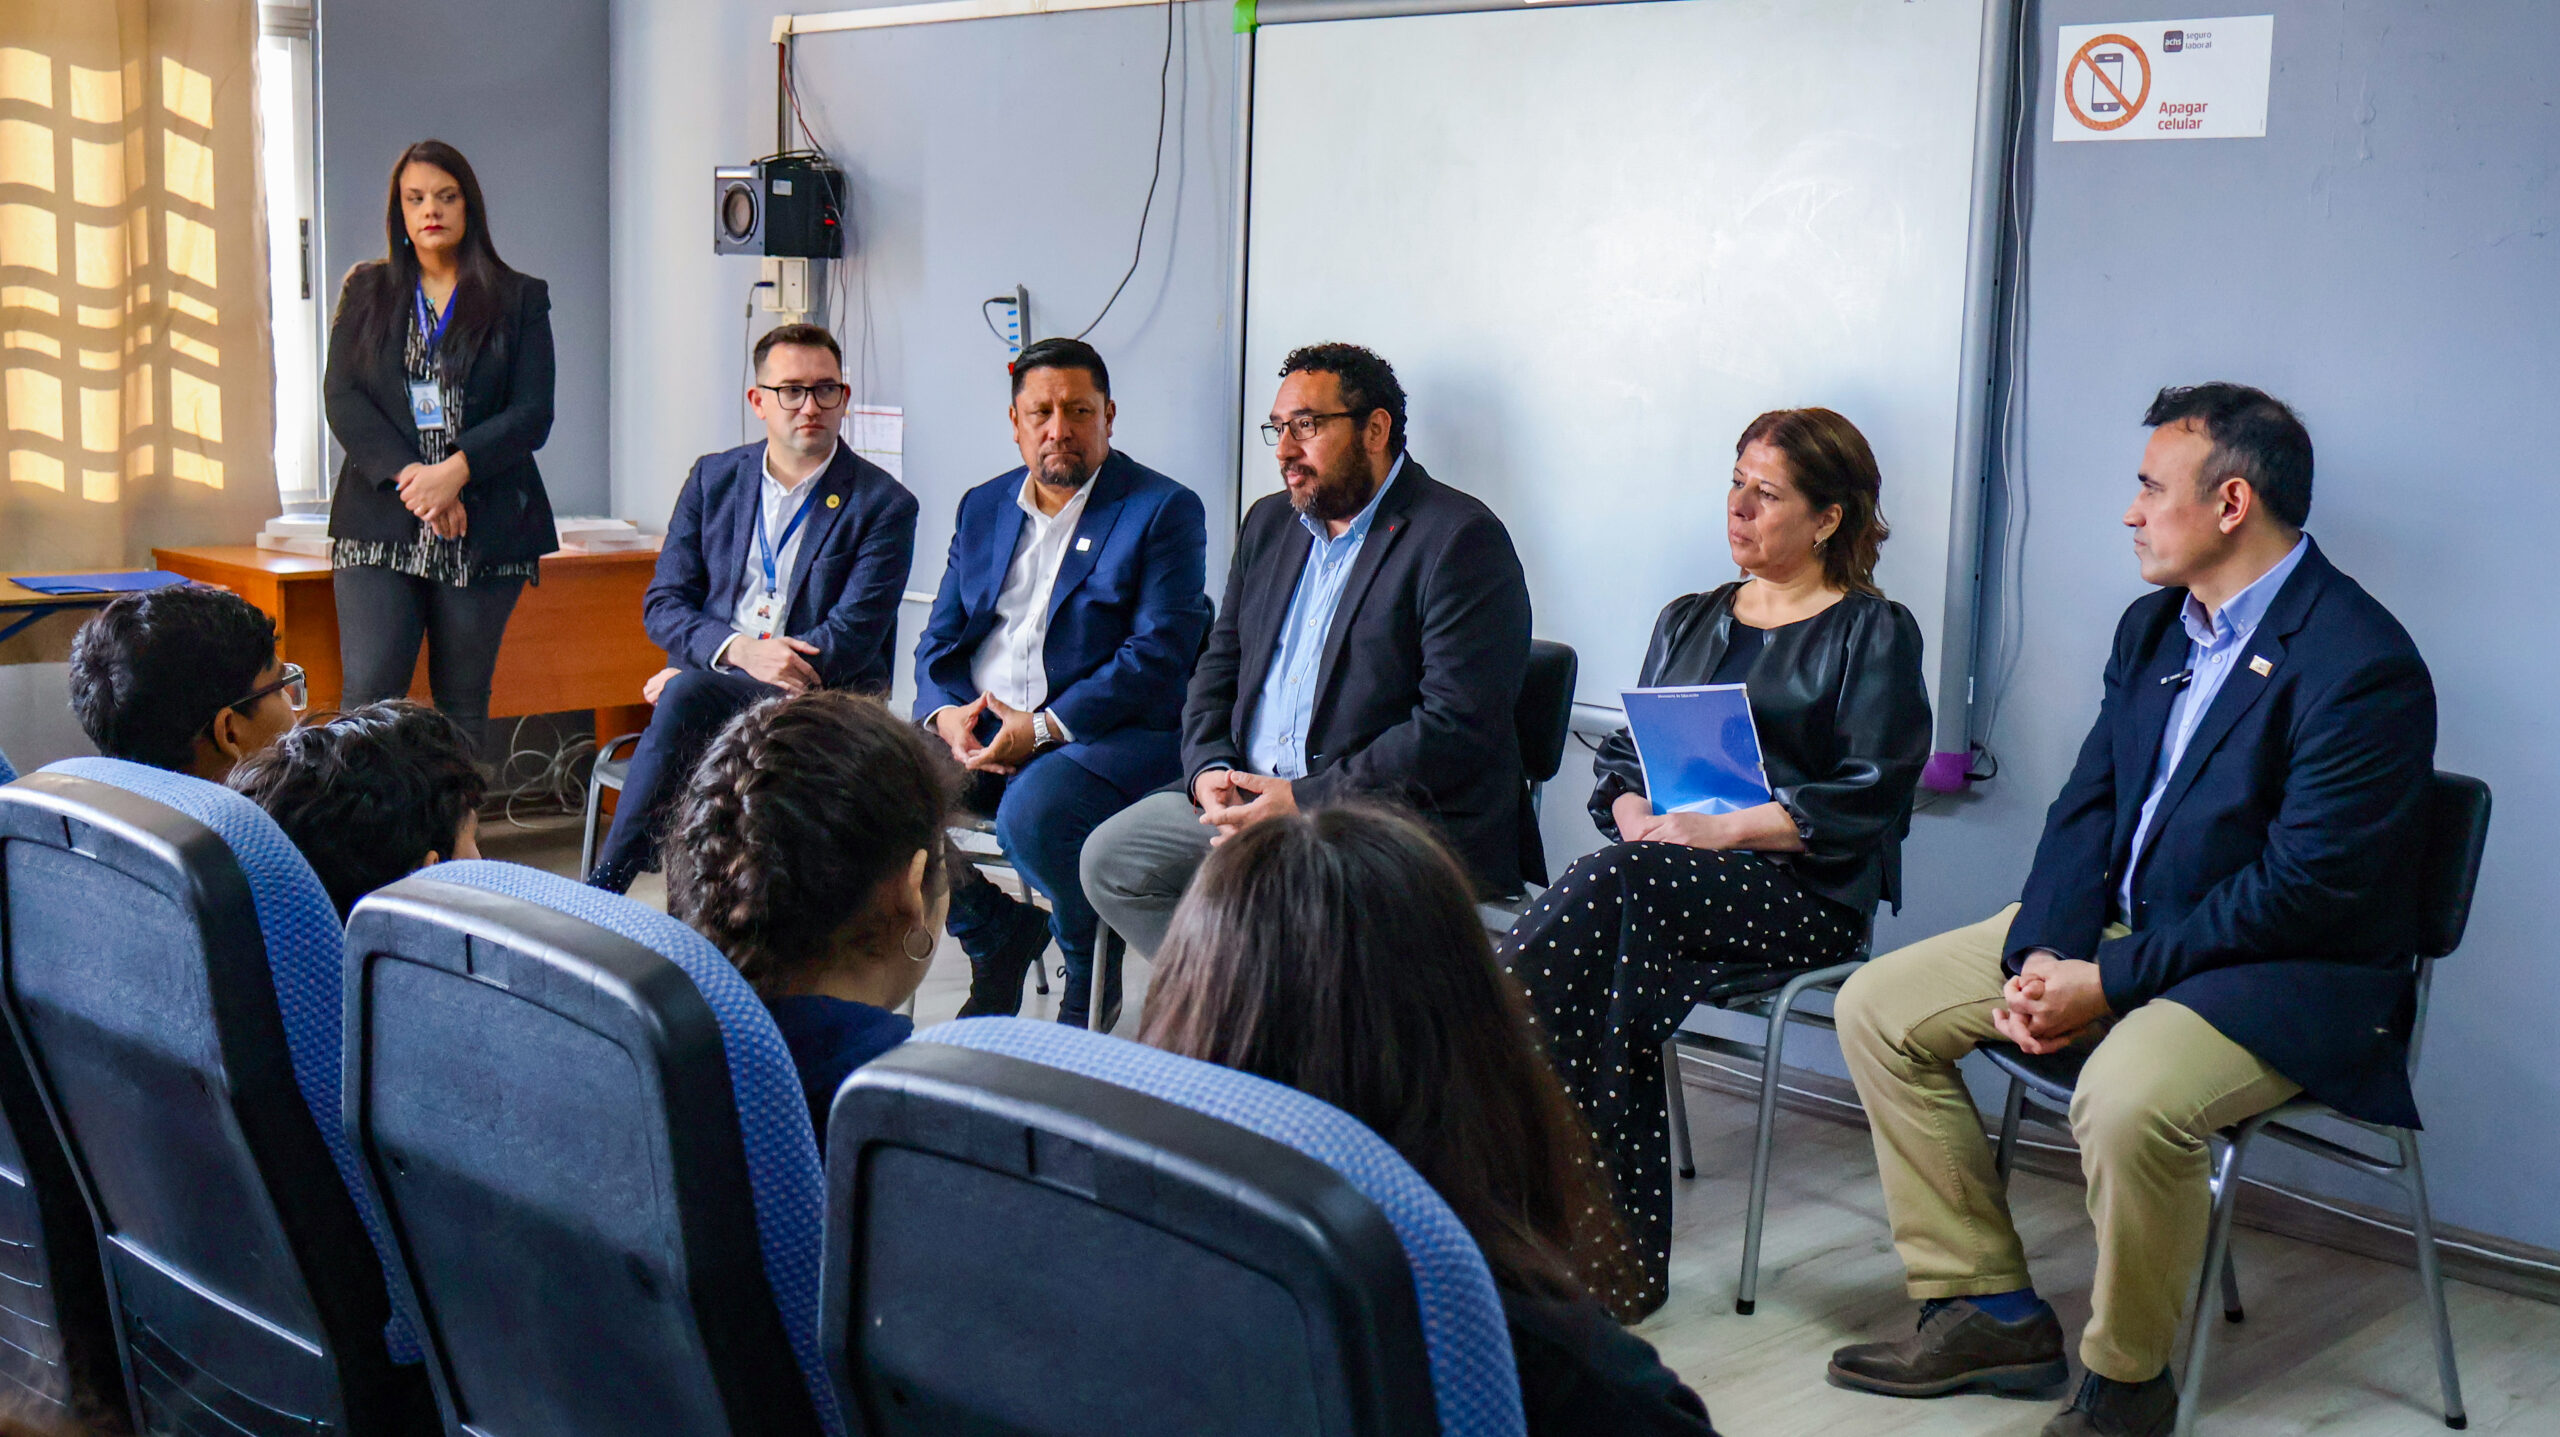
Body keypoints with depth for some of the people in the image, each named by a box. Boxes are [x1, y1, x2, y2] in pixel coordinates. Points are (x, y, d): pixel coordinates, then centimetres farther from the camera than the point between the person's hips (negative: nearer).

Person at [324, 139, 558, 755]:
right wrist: (407, 476, -12)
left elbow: (532, 414, 0)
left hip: (484, 528, 0)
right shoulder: (366, 290, 14)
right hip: (380, 525, 1)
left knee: (463, 703, 3)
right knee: (369, 695, -10)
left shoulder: (520, 298, 9)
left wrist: (454, 471, -14)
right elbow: (341, 398, 3)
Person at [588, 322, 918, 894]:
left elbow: (850, 639, -9)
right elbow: (662, 605, 10)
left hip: (820, 703, -3)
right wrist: (736, 648, -15)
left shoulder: (884, 504, 0)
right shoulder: (713, 478, 14)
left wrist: (690, 673, -13)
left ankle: (602, 886, -27)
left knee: (688, 696, -31)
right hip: (713, 683, 3)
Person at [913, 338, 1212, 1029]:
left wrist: (1042, 728, -21)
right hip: (981, 728, 6)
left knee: (1031, 812, -35)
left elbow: (1157, 655, -12)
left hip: (1109, 733, -6)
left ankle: (1091, 980, -3)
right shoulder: (982, 507, 17)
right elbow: (939, 640, 16)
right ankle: (998, 932, 6)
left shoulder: (1164, 510, -2)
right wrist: (947, 712, -8)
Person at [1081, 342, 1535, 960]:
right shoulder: (1269, 524, 17)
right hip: (1248, 797, 8)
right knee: (1109, 858, -8)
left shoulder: (1461, 539, -9)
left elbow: (1459, 728, -17)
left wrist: (1305, 801, -20)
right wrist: (1209, 770, -2)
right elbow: (1219, 666, 21)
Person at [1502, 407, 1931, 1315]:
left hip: (1804, 893, -5)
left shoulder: (1874, 635, 6)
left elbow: (1863, 800, -6)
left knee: (1618, 884, -33)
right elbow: (1620, 756, 19)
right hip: (1667, 880, 5)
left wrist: (1718, 831, -16)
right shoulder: (1687, 622, 24)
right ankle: (1619, 1256, -29)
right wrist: (1637, 817, -5)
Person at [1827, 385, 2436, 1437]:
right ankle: (1991, 1310, 5)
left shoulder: (2362, 667, -20)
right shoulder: (2154, 625, 7)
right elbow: (2088, 804, 7)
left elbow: (2302, 889, -23)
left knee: (2127, 1101, -38)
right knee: (1878, 1007, 1)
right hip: (2120, 921, 9)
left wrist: (2108, 982, -22)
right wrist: (2041, 956, -10)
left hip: (2291, 971, -9)